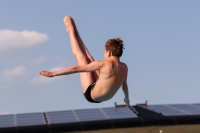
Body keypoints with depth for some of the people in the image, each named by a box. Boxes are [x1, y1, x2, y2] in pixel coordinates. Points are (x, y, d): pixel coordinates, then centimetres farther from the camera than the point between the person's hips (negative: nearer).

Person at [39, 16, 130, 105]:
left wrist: (53, 73, -19)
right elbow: (125, 85, 10)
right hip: (102, 98, 6)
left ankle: (71, 31, 26)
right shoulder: (124, 67, -11)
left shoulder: (104, 64, -28)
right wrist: (127, 98, 33)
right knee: (89, 60, 17)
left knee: (80, 56, 4)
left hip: (91, 95, -6)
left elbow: (76, 69, -24)